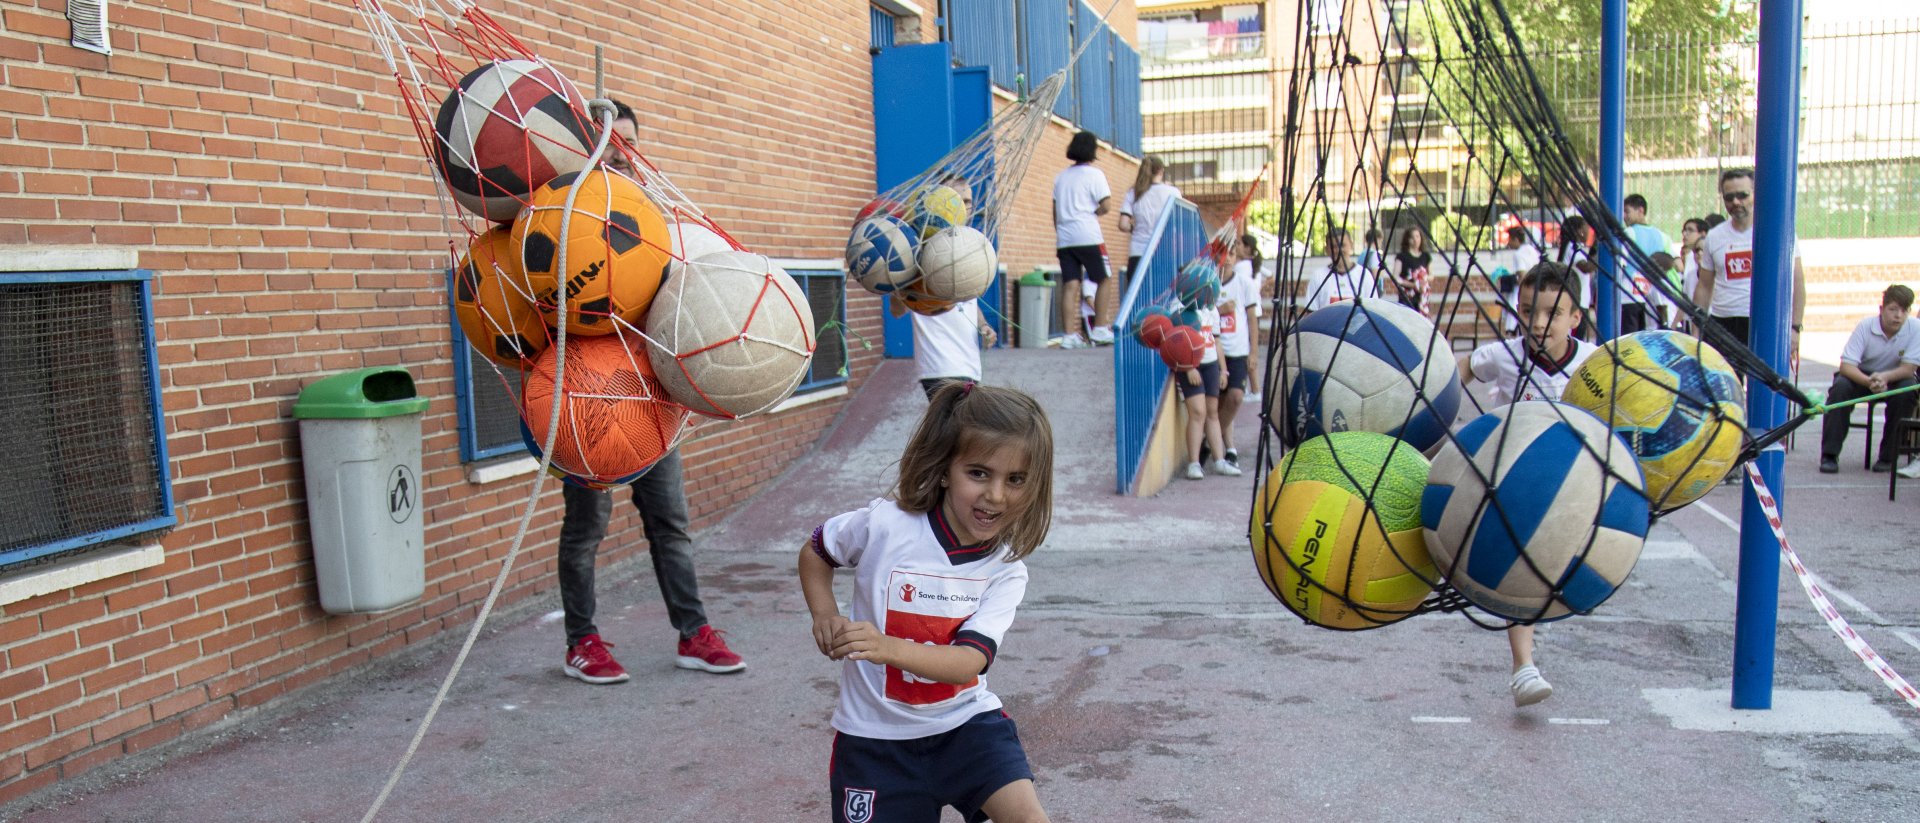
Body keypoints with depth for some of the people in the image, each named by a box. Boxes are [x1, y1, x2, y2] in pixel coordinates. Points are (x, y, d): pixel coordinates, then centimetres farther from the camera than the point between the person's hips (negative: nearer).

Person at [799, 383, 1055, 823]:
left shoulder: (1006, 570, -11)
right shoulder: (885, 525, -16)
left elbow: (968, 663, -25)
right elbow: (814, 551, 6)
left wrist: (889, 648, -41)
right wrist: (825, 615, -10)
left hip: (965, 721, 1)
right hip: (877, 734, 0)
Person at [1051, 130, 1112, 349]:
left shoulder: (1061, 177, 17)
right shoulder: (1094, 174, -2)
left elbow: (1055, 210, 17)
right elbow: (1106, 205, -11)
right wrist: (1093, 214, 7)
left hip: (1064, 239, 5)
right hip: (1088, 237, -5)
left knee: (1070, 286, 0)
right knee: (1102, 281, 9)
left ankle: (1070, 335, -7)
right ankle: (1099, 329, 7)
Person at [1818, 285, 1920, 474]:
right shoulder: (1866, 326, -21)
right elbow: (1846, 366, -25)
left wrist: (1884, 377, -40)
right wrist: (1869, 382, -44)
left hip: (1894, 377, 1)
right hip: (1862, 375, 0)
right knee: (1840, 388, -30)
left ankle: (1888, 456, -17)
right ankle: (1829, 455, -25)